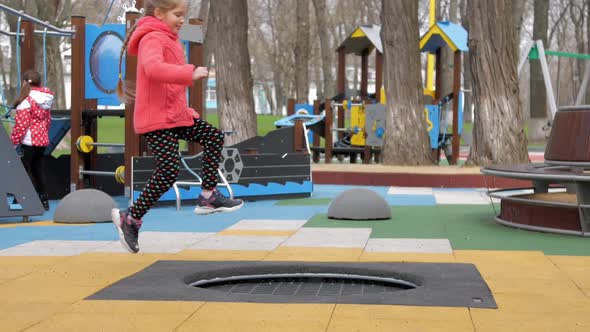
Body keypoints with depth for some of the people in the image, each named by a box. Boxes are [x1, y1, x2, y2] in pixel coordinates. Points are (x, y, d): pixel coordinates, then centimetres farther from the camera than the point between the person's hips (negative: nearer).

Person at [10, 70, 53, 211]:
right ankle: (43, 201, 19)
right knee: (37, 169, 16)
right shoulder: (45, 100, 9)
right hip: (42, 140, 8)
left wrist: (13, 142, -10)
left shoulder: (26, 100, -14)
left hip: (29, 141, -8)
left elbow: (21, 124, -17)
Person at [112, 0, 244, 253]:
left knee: (214, 137, 7)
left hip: (175, 114, 10)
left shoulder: (169, 39, 18)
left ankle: (208, 196, 13)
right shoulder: (152, 38, -14)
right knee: (169, 170, -14)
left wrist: (184, 110, 22)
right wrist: (190, 73, -40)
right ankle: (130, 218, -2)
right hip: (156, 119, -10)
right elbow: (153, 68, -36)